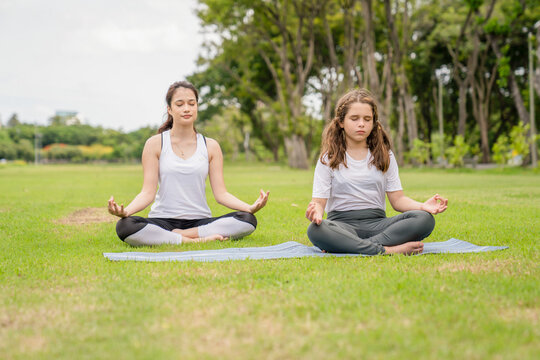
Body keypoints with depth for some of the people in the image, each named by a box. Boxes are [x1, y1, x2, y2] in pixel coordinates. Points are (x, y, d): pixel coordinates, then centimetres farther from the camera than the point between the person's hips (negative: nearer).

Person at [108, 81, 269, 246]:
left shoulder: (211, 146, 8)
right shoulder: (155, 144, 3)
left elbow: (220, 193, 2)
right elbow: (148, 192, -4)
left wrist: (251, 207, -17)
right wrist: (125, 211, -25)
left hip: (199, 221, 2)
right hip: (163, 220, -1)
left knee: (248, 220, -25)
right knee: (125, 226, -33)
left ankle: (179, 234, -18)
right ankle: (200, 240, -27)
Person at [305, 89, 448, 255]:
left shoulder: (385, 156, 15)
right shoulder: (328, 159, 7)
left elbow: (397, 198, 10)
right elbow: (319, 200, -1)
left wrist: (423, 206, -11)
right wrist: (316, 211, -26)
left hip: (377, 223, 3)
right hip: (342, 224, -3)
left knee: (424, 219, -25)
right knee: (315, 230, -38)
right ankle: (388, 250, -37)